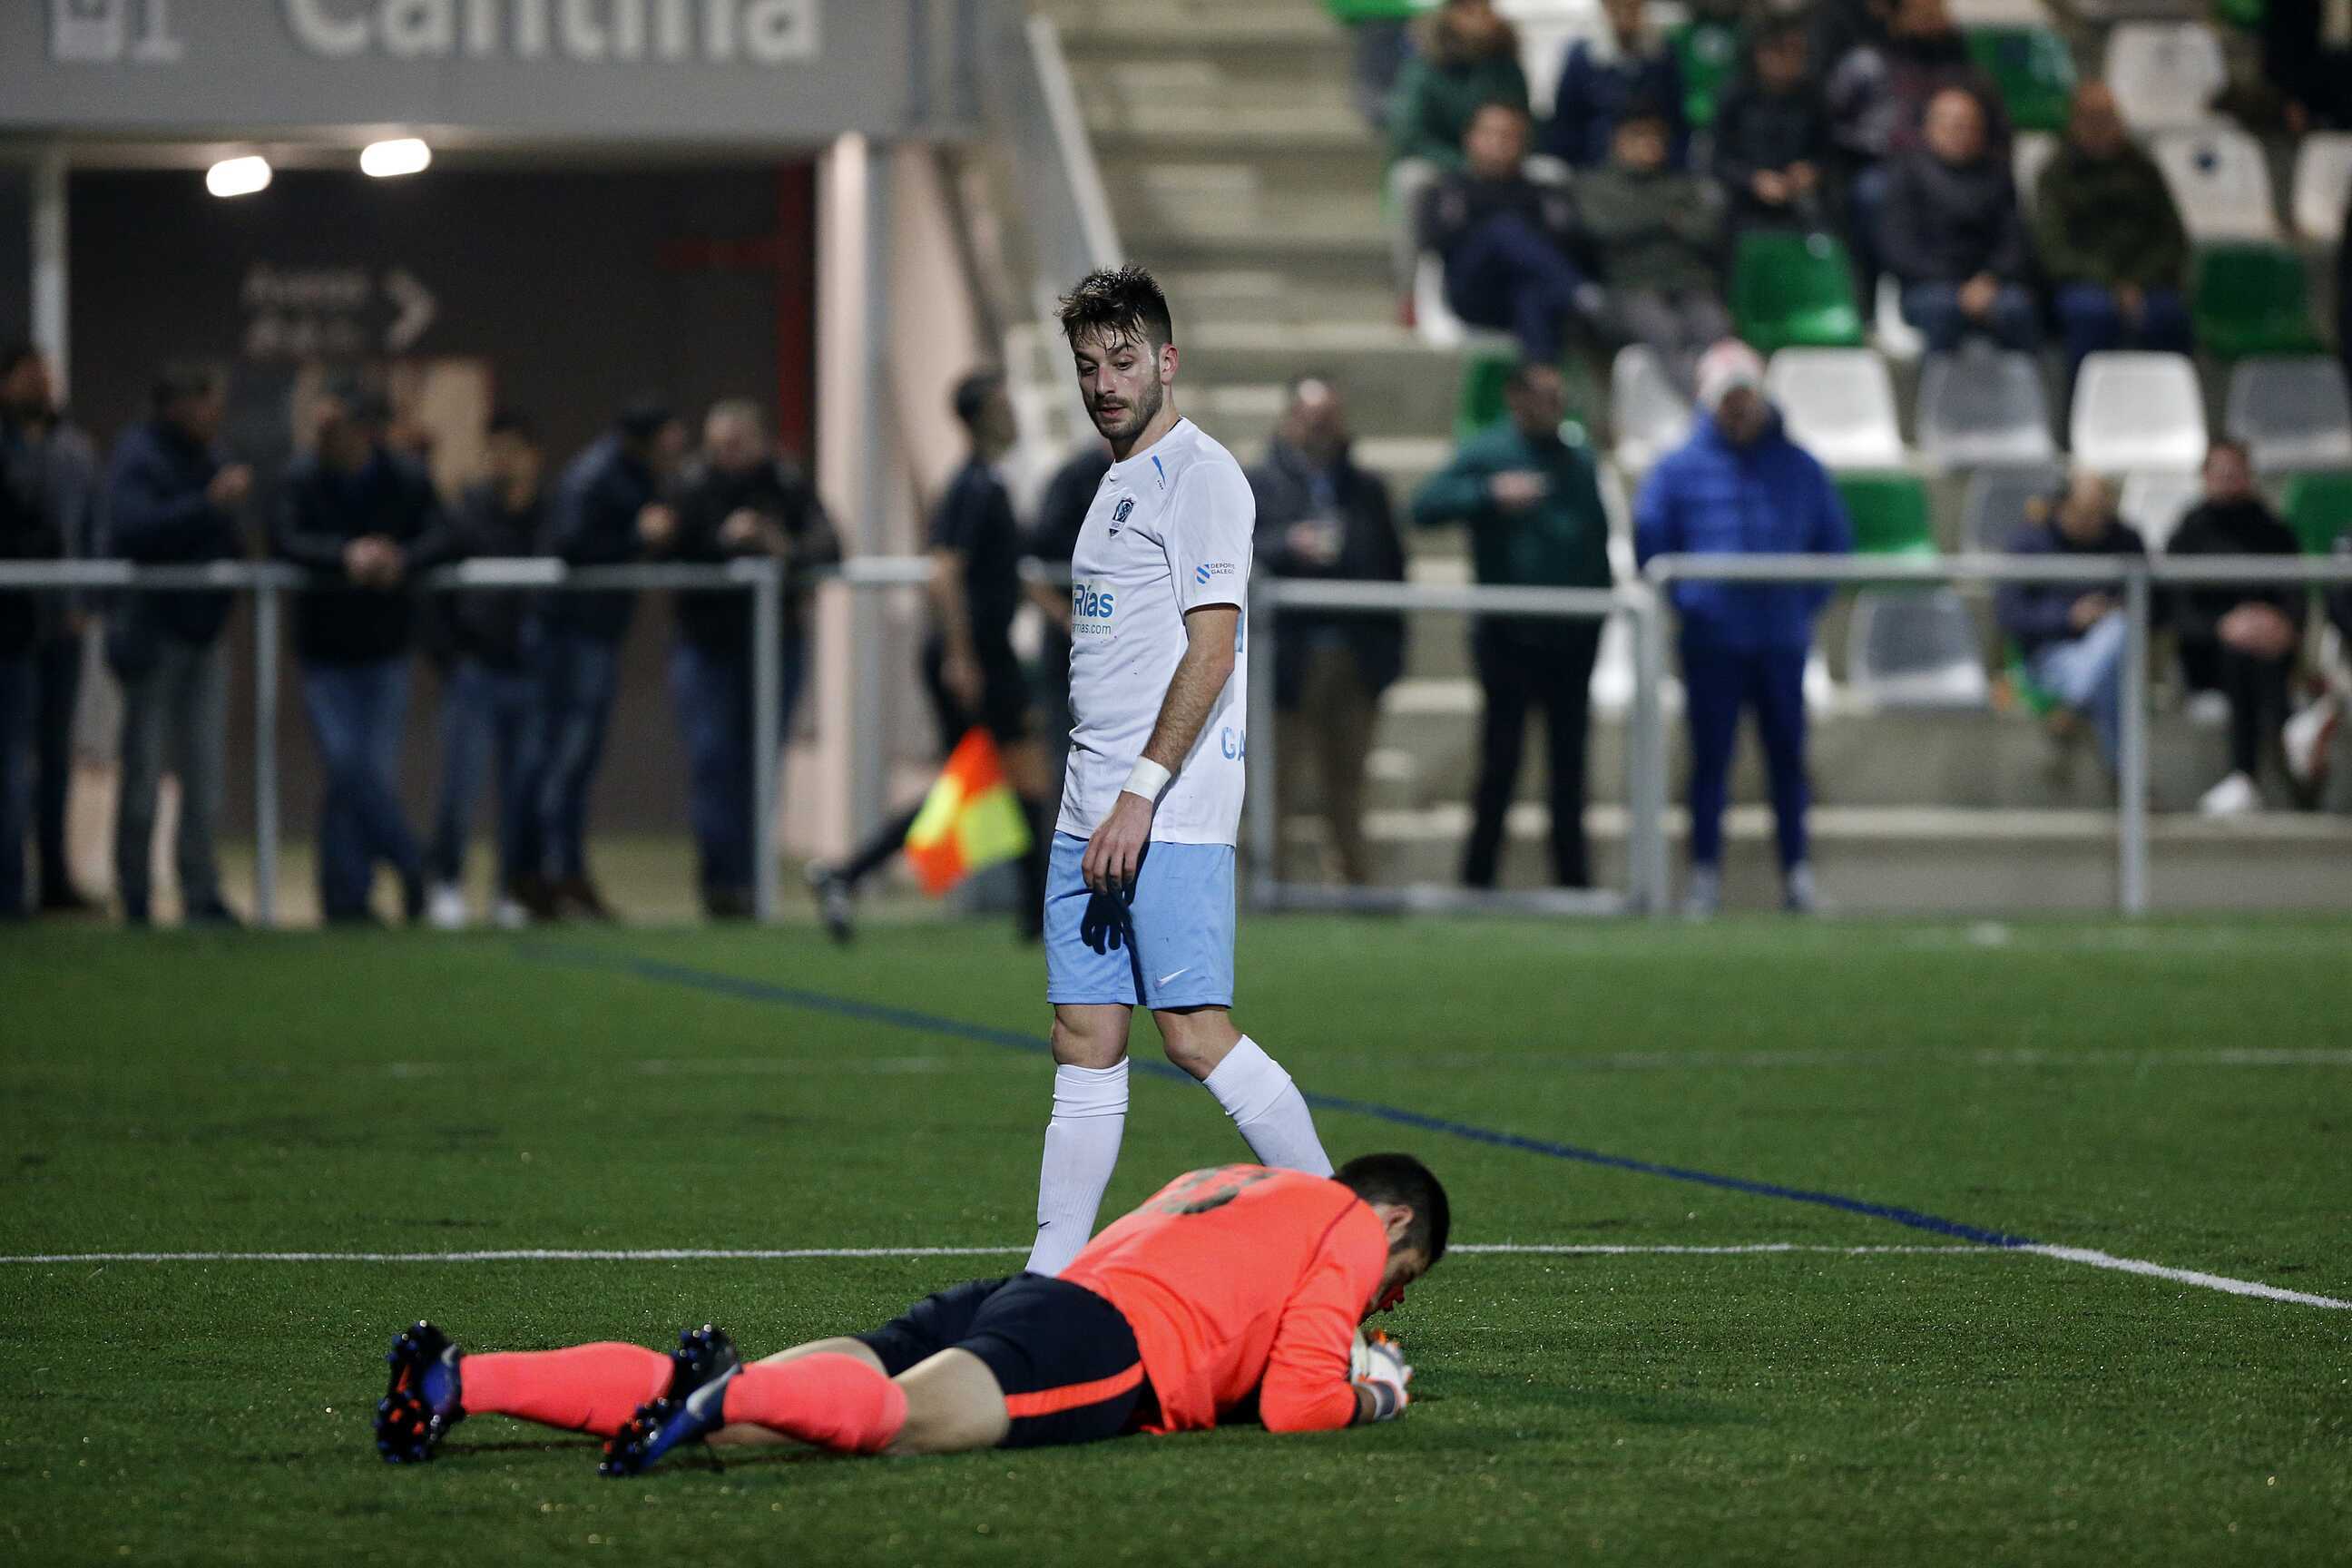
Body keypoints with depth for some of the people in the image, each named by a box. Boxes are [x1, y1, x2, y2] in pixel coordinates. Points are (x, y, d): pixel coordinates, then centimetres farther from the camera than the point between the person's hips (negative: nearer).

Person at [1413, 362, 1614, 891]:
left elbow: (1598, 537, 19)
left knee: (1570, 761, 7)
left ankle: (1573, 876, 13)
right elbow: (1427, 507, -12)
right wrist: (1491, 493, -24)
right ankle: (1478, 875, 4)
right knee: (1501, 757, -3)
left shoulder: (1577, 461, 14)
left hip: (1572, 635, 5)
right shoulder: (1487, 453, -2)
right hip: (1510, 636, -5)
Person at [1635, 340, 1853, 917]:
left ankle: (1797, 875, 9)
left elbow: (1834, 541, 14)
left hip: (1783, 639, 2)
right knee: (1710, 758, 0)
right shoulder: (1681, 469, 3)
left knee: (1788, 757, 4)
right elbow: (1650, 540, 5)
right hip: (1710, 645, -1)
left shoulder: (1799, 468, 8)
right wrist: (1684, 599, 0)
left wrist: (1807, 601, 5)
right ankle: (1705, 876, 3)